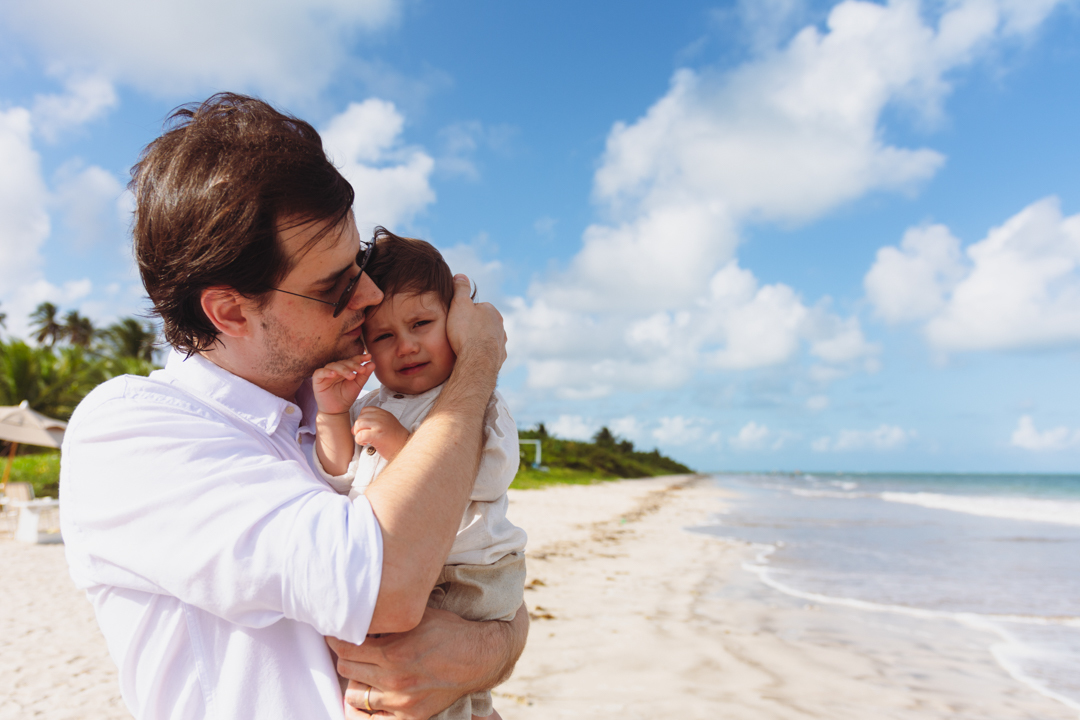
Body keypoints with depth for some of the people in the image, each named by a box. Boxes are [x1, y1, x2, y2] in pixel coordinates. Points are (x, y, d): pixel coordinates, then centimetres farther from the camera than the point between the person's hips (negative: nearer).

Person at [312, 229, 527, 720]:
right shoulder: (368, 408, 13)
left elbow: (490, 476, -22)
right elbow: (340, 479, 9)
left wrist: (401, 443, -24)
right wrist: (331, 413, -4)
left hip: (467, 576, -6)